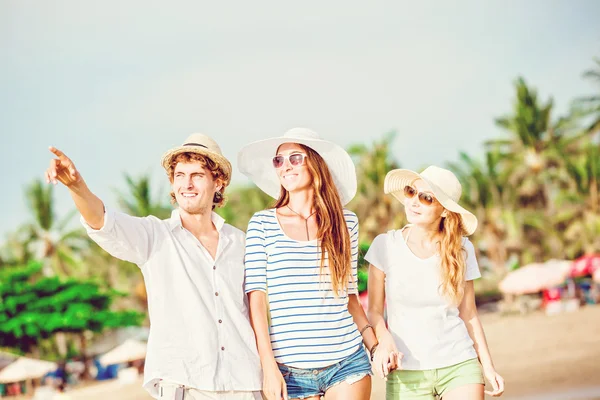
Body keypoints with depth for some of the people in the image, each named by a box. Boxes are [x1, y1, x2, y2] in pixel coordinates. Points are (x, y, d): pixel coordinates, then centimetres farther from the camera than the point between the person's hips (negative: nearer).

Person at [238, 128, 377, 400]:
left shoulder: (347, 222, 8)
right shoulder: (262, 224, 1)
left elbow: (349, 295, 14)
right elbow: (256, 298, -3)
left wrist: (375, 343, 3)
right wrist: (268, 366, -9)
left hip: (347, 364, 2)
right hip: (290, 369, -1)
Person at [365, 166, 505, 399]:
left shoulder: (462, 249, 1)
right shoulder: (386, 245, -3)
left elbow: (469, 315, 8)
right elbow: (374, 310, 0)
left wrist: (488, 367, 5)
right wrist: (384, 340, -19)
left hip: (459, 365, 1)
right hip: (406, 373, -1)